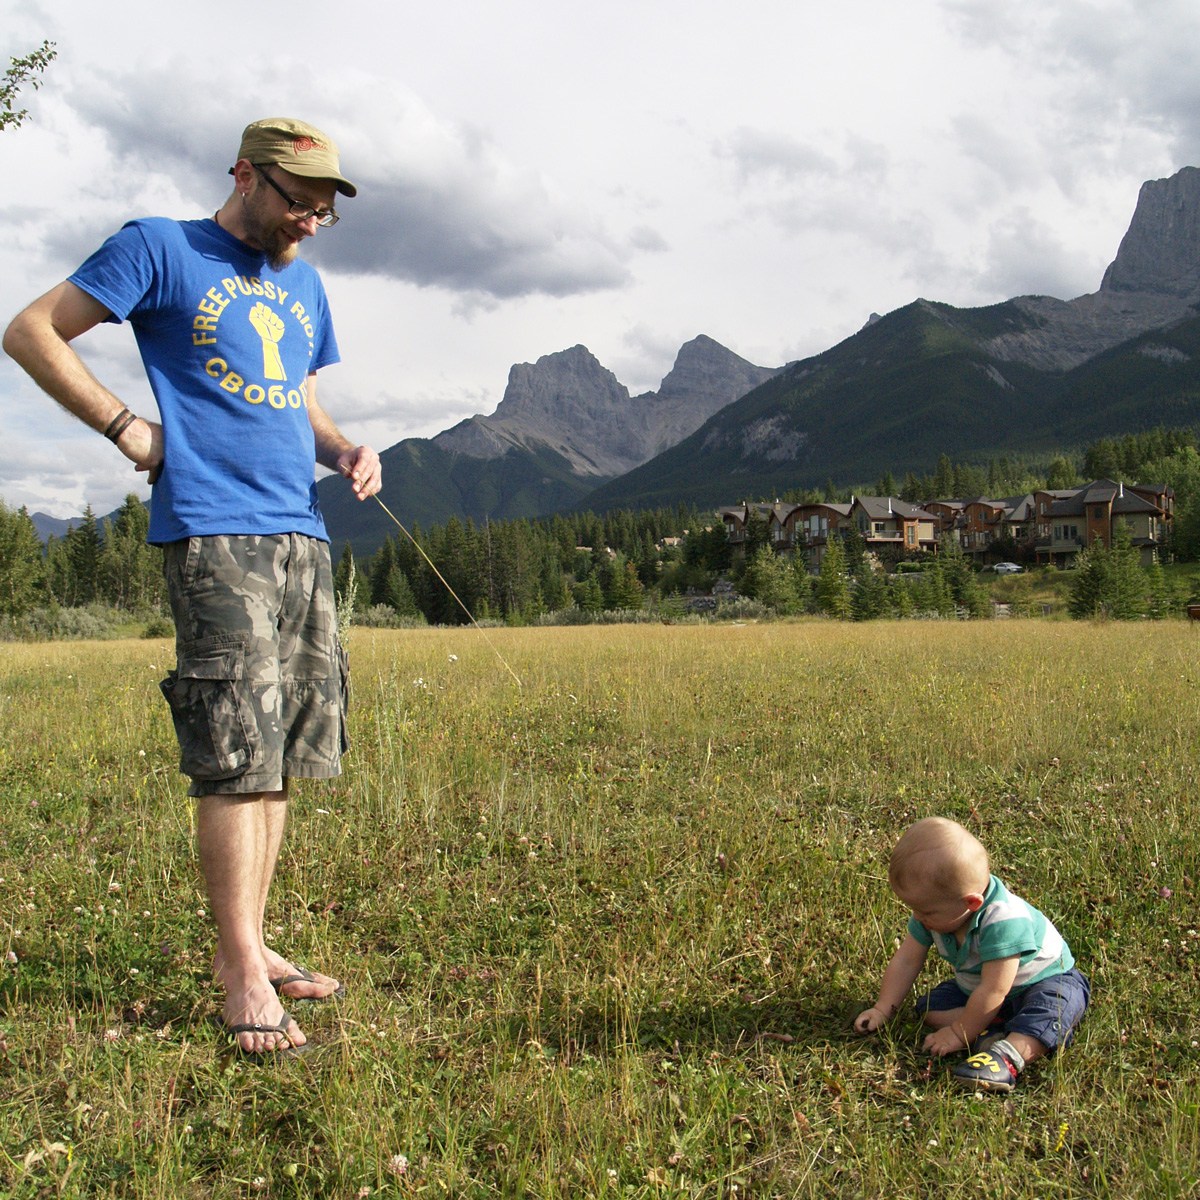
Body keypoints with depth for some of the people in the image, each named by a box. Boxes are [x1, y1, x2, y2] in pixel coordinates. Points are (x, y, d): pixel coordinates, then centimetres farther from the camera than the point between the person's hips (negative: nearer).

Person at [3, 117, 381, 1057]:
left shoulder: (304, 284, 22)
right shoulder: (161, 249, 3)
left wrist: (346, 450, 10)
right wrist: (126, 425, -6)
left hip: (302, 536, 7)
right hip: (214, 532, -7)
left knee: (286, 751, 8)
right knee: (238, 755, -11)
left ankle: (247, 945, 18)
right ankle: (244, 977, -5)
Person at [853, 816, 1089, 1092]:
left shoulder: (1003, 921, -37)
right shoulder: (936, 911, -14)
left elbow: (994, 990, -34)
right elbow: (906, 960, -4)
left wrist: (958, 1034, -27)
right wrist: (883, 1010, -7)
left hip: (1047, 979, -8)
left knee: (1053, 1008, -39)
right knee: (929, 1007, -9)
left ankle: (1009, 1054, -57)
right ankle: (989, 1030, -26)